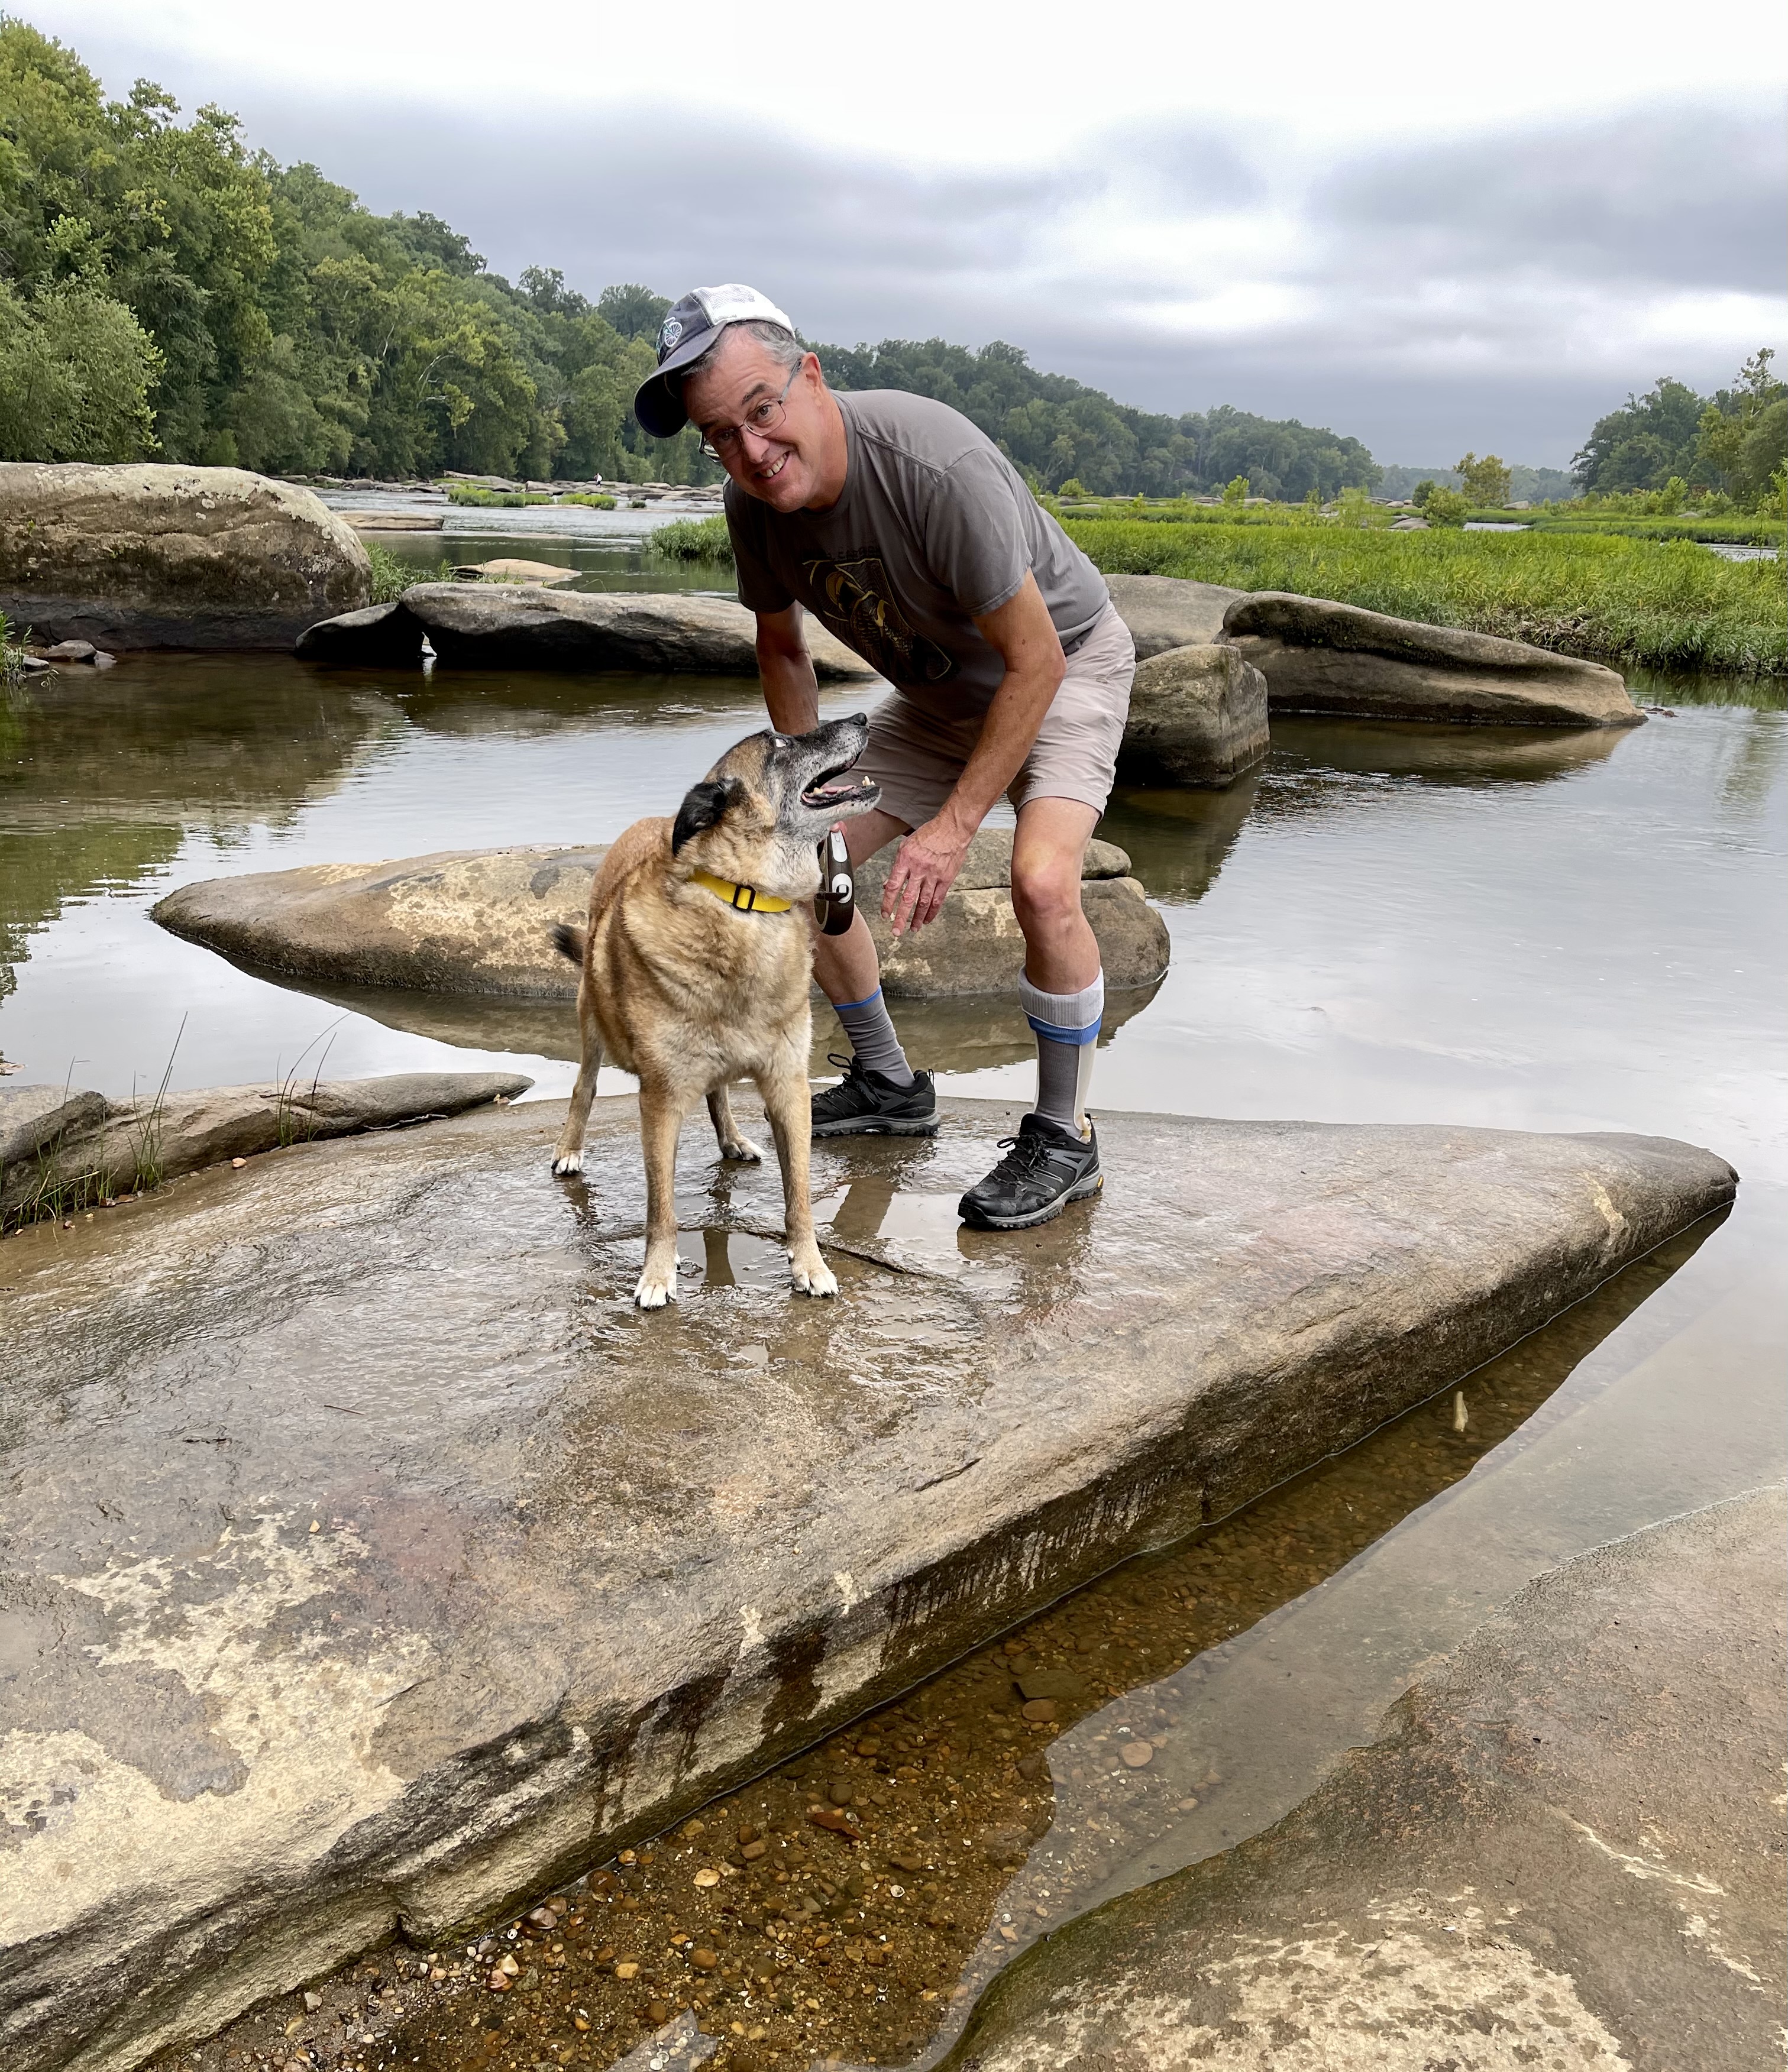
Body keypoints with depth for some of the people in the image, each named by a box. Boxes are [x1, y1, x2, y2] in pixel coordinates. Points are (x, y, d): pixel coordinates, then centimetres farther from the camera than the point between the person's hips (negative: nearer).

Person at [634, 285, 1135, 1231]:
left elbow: (1035, 662, -30)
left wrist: (954, 824, -29)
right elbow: (782, 647, 4)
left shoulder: (936, 466, -36)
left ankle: (1063, 1138, -9)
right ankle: (889, 1084, 21)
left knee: (1041, 881, -30)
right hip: (937, 689, 7)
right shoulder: (754, 500, -16)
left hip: (1064, 663, -6)